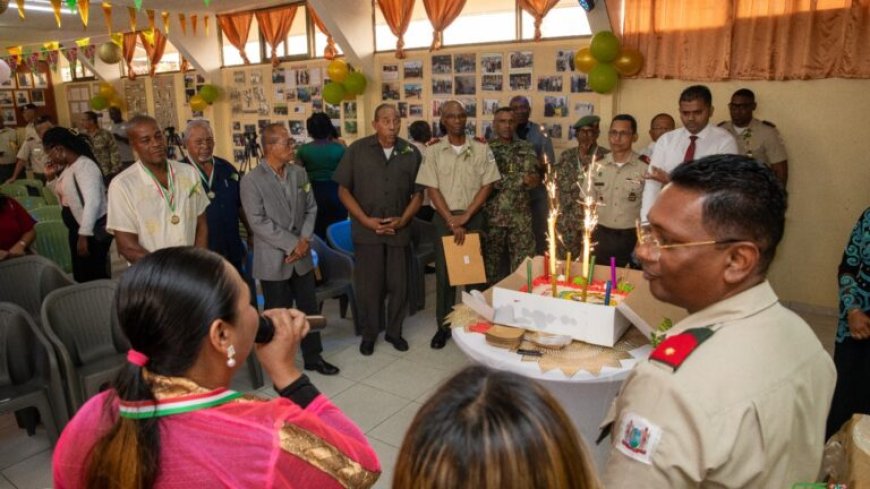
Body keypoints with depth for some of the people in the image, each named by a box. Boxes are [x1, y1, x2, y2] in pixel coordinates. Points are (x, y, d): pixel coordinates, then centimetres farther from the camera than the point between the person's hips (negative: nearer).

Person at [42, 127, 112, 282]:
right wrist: (51, 177, 8)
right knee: (80, 276, 17)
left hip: (93, 232, -10)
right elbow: (62, 195, 25)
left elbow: (92, 202, -27)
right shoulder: (68, 167, 11)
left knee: (94, 278, -3)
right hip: (78, 230, 10)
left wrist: (84, 235, -29)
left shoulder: (84, 166, -18)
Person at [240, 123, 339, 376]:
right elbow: (258, 222, -17)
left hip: (302, 257, 5)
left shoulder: (300, 173, 4)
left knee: (309, 309, 14)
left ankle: (313, 357, 31)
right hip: (273, 260, -5)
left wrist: (304, 241, -7)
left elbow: (311, 209, 7)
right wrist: (292, 244, -17)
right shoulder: (251, 180, -12)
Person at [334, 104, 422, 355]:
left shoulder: (411, 153, 1)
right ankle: (369, 333, 25)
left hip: (399, 231, 2)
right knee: (368, 285, 7)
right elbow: (344, 190, -2)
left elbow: (418, 193, 6)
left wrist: (403, 220, -9)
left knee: (399, 285, 10)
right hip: (366, 230, -1)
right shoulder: (357, 150, -3)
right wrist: (367, 220, -10)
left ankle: (394, 331, 28)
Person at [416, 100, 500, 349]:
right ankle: (443, 326, 17)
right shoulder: (433, 151, -1)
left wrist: (465, 217, -11)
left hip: (474, 217, 0)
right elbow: (432, 189, -4)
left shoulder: (481, 149, 0)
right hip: (444, 218, 0)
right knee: (444, 273, 5)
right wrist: (452, 221, -12)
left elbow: (487, 185, -3)